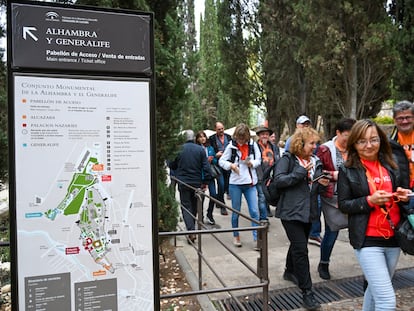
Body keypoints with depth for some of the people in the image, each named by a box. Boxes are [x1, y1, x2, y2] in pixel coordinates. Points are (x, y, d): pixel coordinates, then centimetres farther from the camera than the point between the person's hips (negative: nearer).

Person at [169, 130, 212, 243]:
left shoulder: (179, 149, -6)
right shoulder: (200, 149, -3)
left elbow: (172, 165, 3)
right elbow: (206, 167, -6)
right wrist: (206, 181, 1)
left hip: (183, 182, -2)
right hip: (197, 182, 2)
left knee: (186, 206, 2)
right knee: (194, 206, 18)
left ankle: (191, 231, -13)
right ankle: (192, 228, 31)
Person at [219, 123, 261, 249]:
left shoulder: (253, 145, -2)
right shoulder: (231, 146, -5)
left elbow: (258, 160, 8)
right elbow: (221, 161, 1)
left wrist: (252, 163, -14)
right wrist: (231, 165, -18)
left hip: (250, 183, 1)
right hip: (235, 183, -1)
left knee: (254, 211, -3)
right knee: (236, 211, 11)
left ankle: (256, 239, 4)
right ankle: (236, 236, 29)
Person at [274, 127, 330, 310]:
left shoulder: (315, 161, 11)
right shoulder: (287, 159, -9)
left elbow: (317, 188, 18)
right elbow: (278, 180, -20)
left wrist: (323, 184, -5)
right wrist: (301, 171, -22)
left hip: (309, 211, 7)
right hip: (291, 211, -7)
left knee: (298, 245, 22)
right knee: (301, 249, -9)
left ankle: (290, 271, 46)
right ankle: (307, 292, -1)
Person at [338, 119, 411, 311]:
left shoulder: (391, 166, 6)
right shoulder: (347, 170, -7)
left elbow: (398, 195, 19)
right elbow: (343, 204, -6)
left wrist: (404, 196, -4)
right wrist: (369, 201, -20)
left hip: (393, 238, 5)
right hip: (367, 240, -5)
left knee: (376, 290, 21)